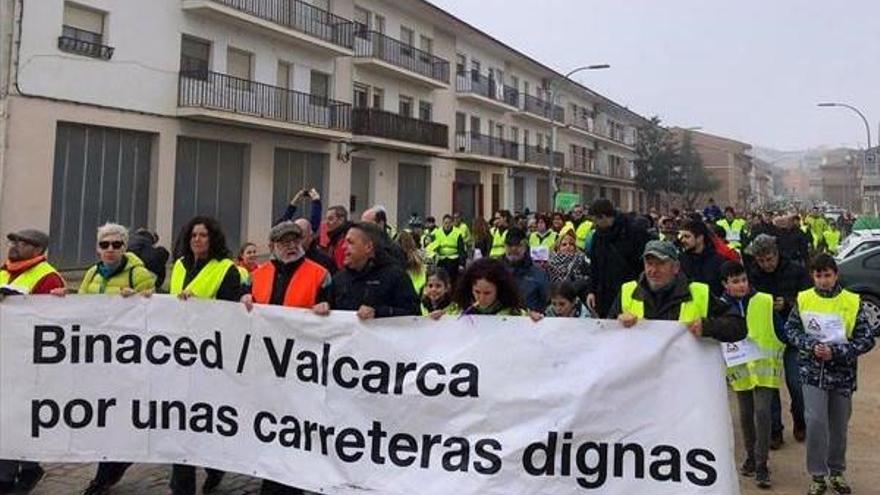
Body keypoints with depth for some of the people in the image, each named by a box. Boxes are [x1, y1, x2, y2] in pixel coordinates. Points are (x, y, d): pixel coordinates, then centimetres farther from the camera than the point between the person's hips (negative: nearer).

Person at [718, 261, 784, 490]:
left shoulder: (765, 302, -6)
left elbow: (780, 332, 2)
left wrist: (775, 356, 0)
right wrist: (725, 363, 1)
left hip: (764, 367, -2)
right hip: (740, 370, 2)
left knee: (762, 413, -10)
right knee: (746, 415, 11)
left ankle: (761, 464, -1)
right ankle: (751, 456, 30)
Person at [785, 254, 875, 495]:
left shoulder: (853, 302, -6)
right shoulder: (803, 299, -2)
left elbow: (867, 339, -5)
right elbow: (790, 328, 4)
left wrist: (835, 351, -17)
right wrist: (811, 346, -13)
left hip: (842, 373, 1)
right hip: (813, 372, -1)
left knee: (839, 426, 13)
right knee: (815, 422, -10)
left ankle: (836, 472, 32)